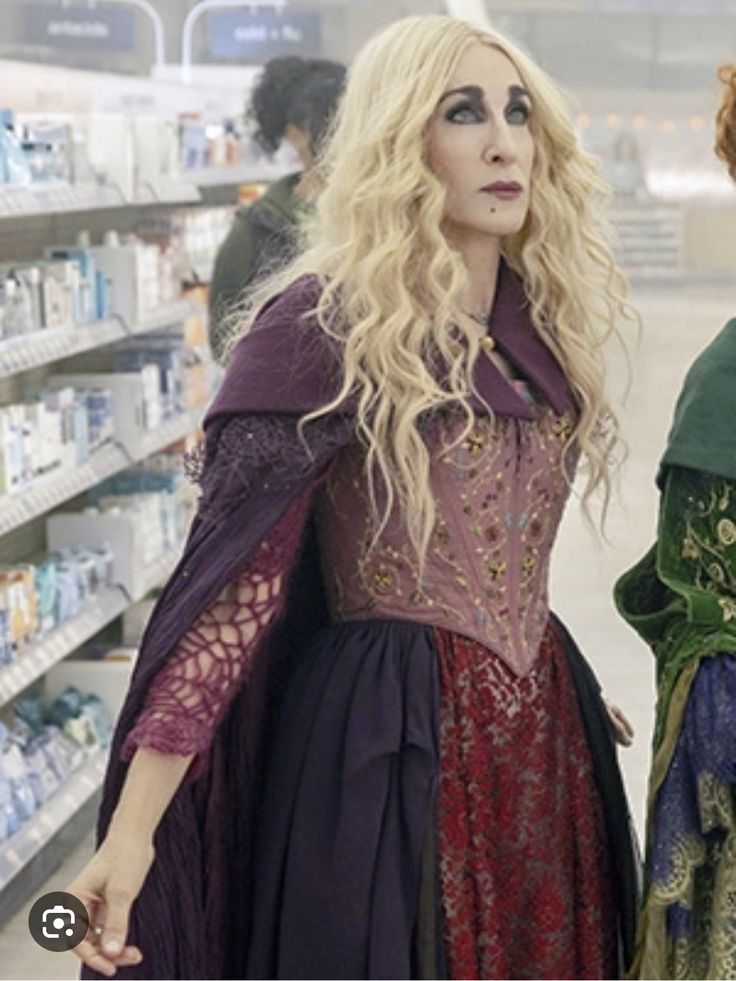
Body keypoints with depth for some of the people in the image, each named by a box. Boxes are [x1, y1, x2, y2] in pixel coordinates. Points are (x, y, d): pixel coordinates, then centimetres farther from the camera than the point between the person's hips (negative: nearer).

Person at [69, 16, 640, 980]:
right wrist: (133, 830, -24)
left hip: (541, 730, 6)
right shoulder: (323, 327, -14)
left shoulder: (539, 317, 5)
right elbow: (236, 580, -19)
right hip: (391, 745, -6)